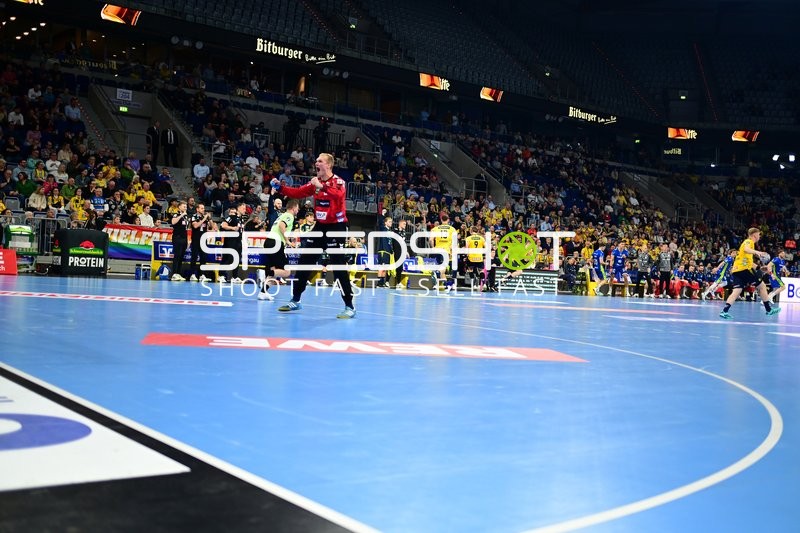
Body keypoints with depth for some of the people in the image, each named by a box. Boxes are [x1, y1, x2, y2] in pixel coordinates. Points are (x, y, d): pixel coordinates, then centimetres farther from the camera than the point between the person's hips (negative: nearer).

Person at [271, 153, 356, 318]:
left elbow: (339, 194, -32)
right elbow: (298, 193, 7)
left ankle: (349, 307, -6)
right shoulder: (315, 181, 8)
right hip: (320, 226, 7)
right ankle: (295, 300, 23)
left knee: (338, 267, -11)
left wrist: (322, 186, -40)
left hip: (336, 227, -7)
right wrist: (279, 187, -4)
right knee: (305, 262, 11)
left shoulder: (338, 181, -11)